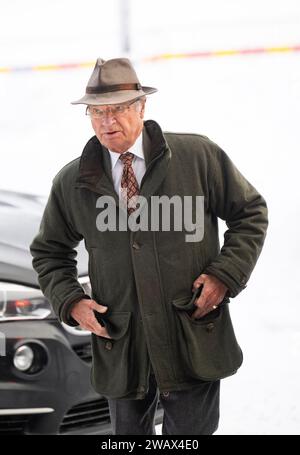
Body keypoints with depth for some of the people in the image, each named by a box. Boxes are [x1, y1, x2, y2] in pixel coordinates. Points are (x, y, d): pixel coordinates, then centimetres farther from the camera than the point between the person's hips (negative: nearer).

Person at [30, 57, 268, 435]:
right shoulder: (71, 182, 3)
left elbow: (250, 212, 5)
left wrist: (226, 275, -7)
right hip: (120, 345, 3)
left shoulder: (199, 156, -3)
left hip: (194, 341, -2)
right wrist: (70, 301, -1)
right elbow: (49, 251, 16)